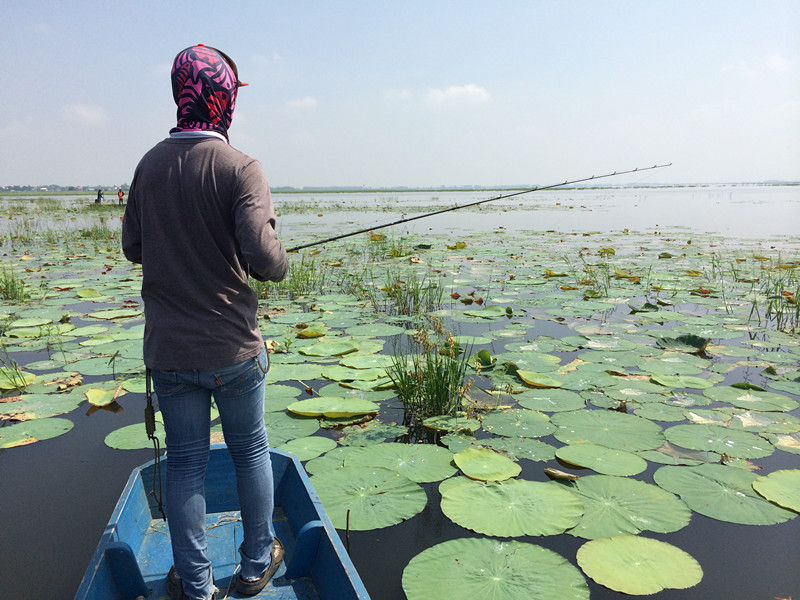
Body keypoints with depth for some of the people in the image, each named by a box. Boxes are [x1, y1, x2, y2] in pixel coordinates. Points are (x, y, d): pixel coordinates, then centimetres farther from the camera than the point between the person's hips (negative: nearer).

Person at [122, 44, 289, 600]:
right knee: (251, 452, 16)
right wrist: (281, 261, -2)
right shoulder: (240, 167, -14)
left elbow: (133, 247, 10)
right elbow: (262, 256, -23)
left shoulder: (150, 164, 2)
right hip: (233, 347, -3)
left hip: (169, 351, 4)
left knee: (185, 462, 14)